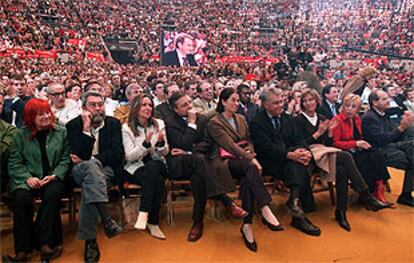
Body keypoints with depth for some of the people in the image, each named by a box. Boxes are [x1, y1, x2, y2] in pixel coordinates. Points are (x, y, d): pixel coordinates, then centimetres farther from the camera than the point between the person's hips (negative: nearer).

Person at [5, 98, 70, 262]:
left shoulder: (61, 132, 6)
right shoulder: (20, 135, 6)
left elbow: (65, 159, 4)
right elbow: (14, 163, 2)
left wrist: (55, 175, -13)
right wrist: (28, 178, -15)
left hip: (52, 177, 0)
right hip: (28, 178, 0)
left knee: (52, 195, -32)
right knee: (22, 198, -30)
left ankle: (46, 243, -19)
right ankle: (23, 248, -17)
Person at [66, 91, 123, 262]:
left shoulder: (113, 123, 6)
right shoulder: (73, 125, 3)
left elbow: (118, 154, -5)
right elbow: (80, 156, -12)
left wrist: (88, 160, -12)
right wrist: (86, 128, -18)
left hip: (106, 170, 1)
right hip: (80, 171, -1)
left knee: (89, 184, -33)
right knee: (91, 166, -36)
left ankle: (89, 240, -29)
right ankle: (106, 219, -44)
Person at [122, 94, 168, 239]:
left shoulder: (159, 124, 6)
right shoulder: (127, 128, -2)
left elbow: (164, 153, 6)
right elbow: (130, 156, -8)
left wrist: (161, 143, -18)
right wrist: (146, 143, -23)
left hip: (157, 166, 2)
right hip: (136, 167, -2)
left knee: (151, 166, -36)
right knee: (157, 181, -35)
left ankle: (147, 217, -33)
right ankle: (153, 221, -25)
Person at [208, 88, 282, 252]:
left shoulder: (241, 119, 19)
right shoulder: (214, 123, -2)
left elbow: (248, 141, 15)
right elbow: (230, 145, -14)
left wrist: (250, 155, -9)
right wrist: (251, 159, -24)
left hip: (243, 159, 5)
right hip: (224, 162, -4)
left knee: (247, 179, -32)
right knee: (249, 167, -36)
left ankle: (247, 225, -30)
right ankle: (266, 211, -42)